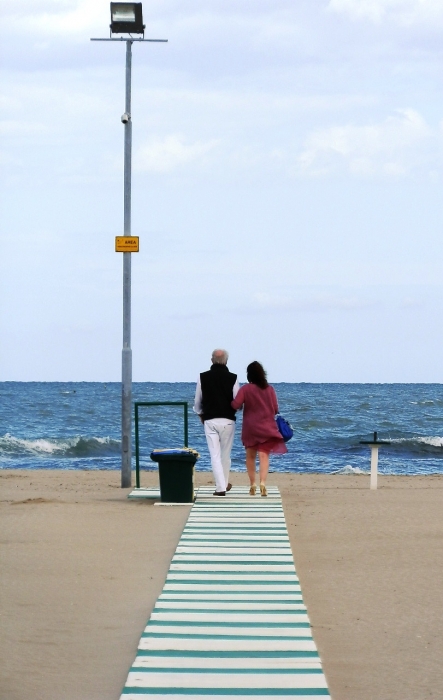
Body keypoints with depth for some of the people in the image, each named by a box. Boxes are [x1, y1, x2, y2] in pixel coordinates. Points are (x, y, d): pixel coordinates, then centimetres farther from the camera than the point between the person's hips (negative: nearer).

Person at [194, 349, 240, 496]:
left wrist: (201, 415, 24)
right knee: (226, 454, 14)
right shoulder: (232, 378, -5)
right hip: (228, 420, 0)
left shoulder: (203, 377, 0)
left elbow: (197, 401, 6)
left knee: (215, 454, 0)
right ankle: (224, 483, 25)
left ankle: (220, 487, -9)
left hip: (209, 420, 0)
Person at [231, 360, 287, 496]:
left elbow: (235, 405, -16)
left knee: (250, 456, 15)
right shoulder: (270, 389, -1)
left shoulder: (246, 389, -8)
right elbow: (275, 409, 3)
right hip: (267, 428, 1)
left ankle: (253, 484, 15)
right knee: (264, 455, -5)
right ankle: (262, 482, -24)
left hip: (250, 428, -1)